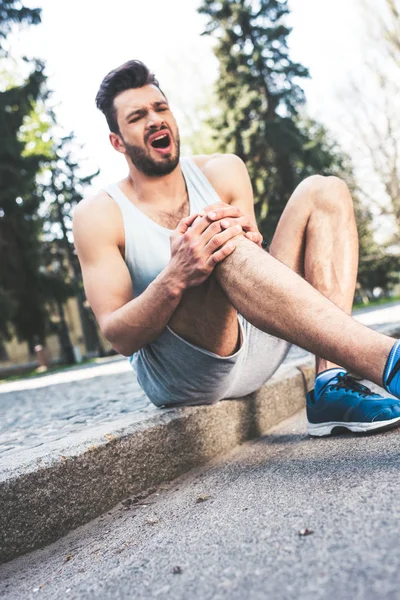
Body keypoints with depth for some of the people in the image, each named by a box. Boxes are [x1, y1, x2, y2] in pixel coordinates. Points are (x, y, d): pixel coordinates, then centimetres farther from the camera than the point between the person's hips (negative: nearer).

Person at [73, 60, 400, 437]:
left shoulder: (222, 173, 9)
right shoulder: (98, 215, -2)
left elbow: (257, 262, 4)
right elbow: (119, 337, -10)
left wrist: (247, 241, -22)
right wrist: (174, 279, -31)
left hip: (254, 349, 6)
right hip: (176, 374, -5)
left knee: (323, 193, -6)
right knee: (217, 241, -32)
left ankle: (333, 386, -24)